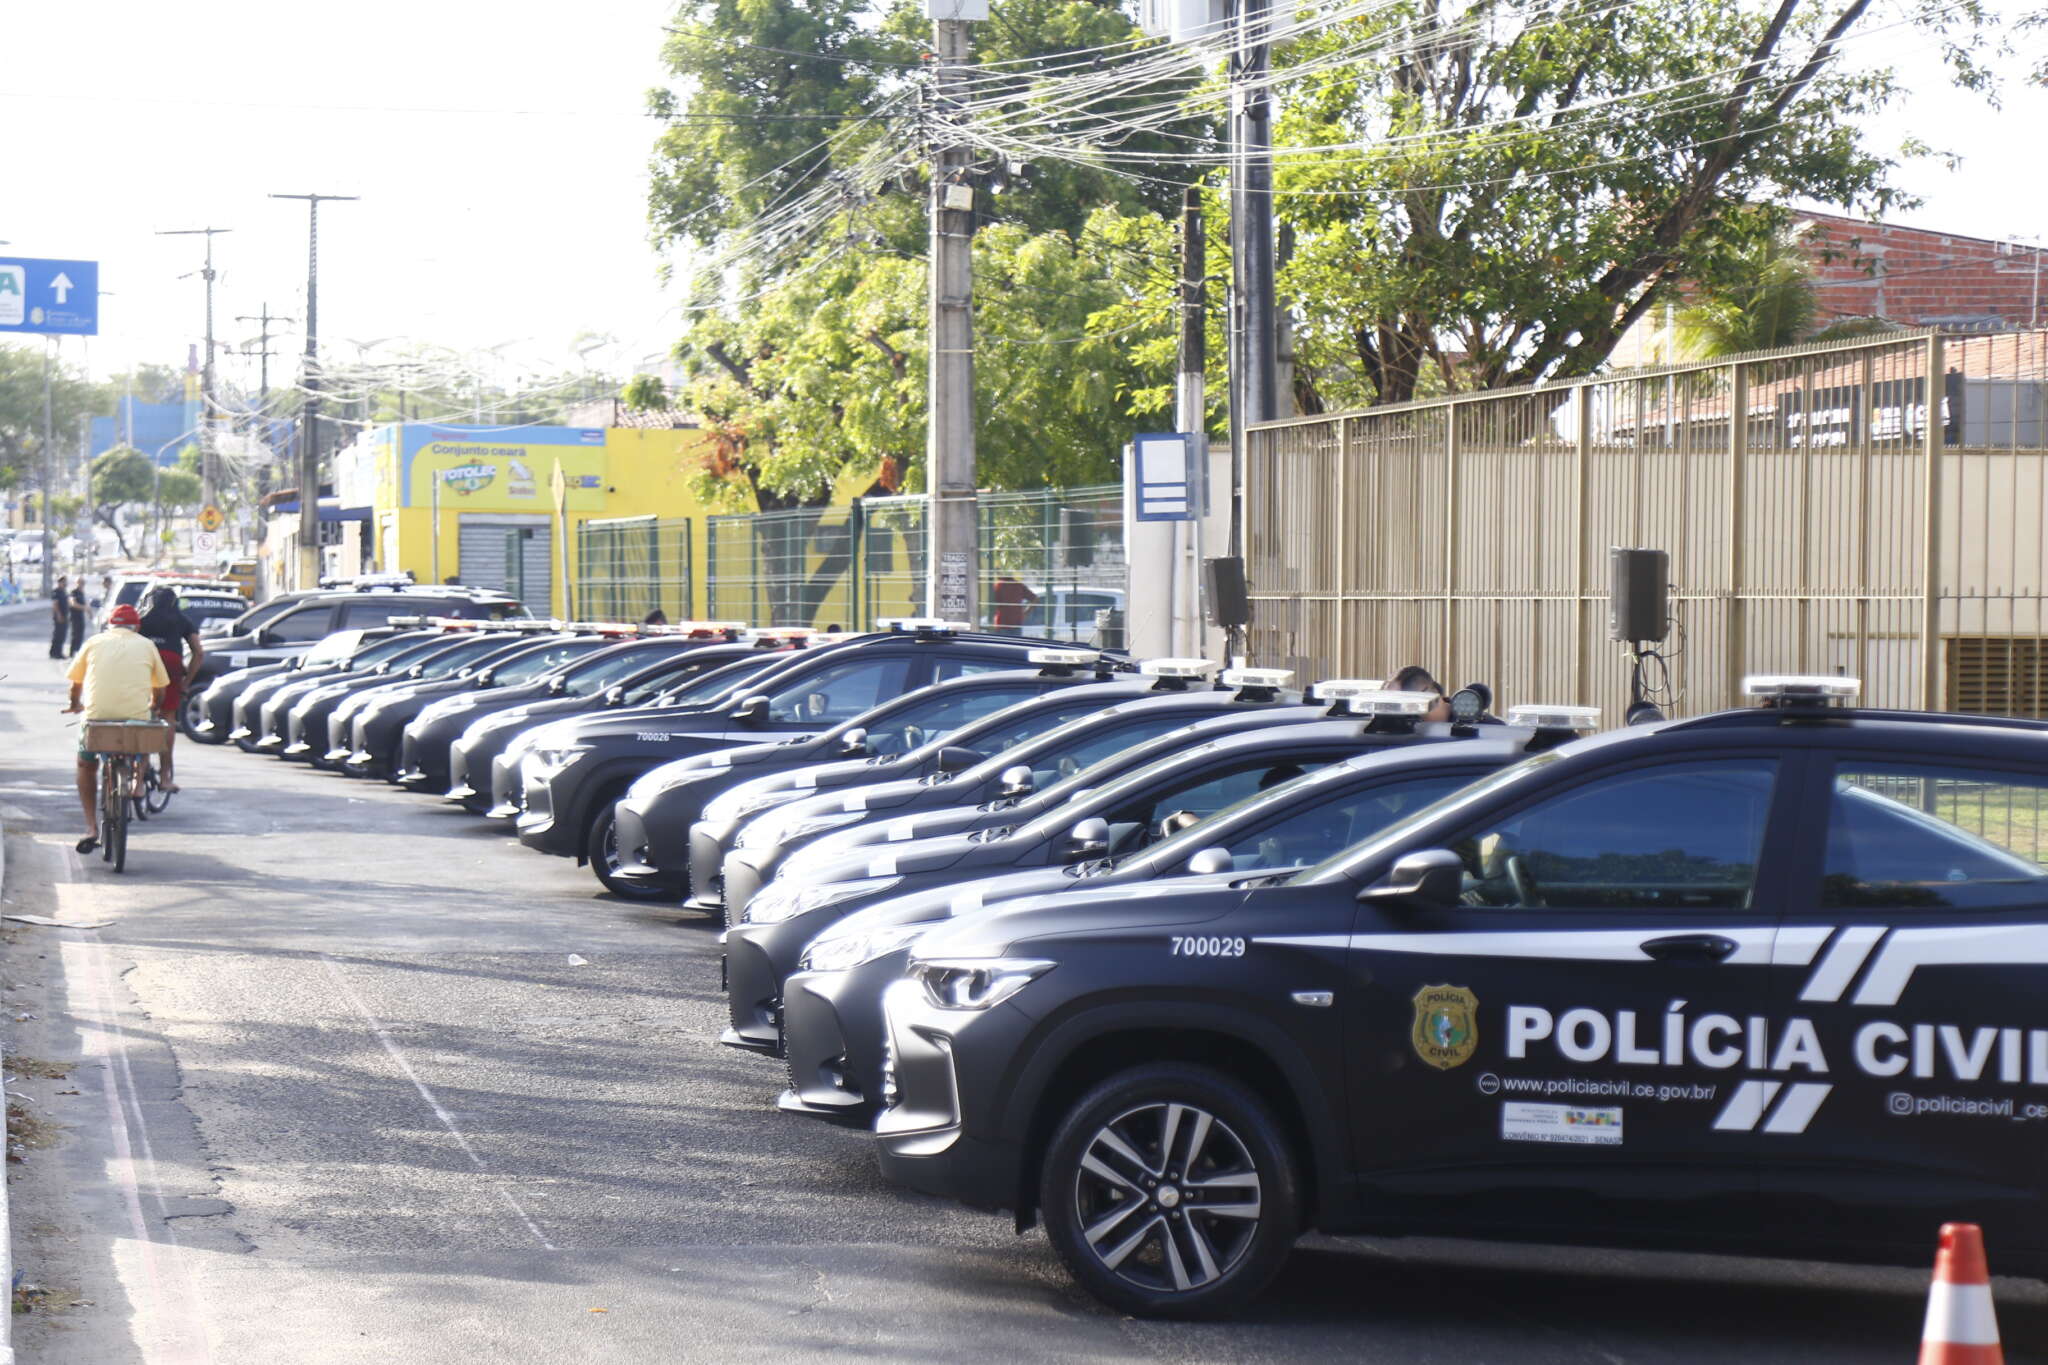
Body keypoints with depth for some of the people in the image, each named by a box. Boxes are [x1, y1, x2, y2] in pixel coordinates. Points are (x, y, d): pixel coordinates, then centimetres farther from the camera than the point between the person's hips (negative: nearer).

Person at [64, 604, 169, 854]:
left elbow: (75, 681, 21)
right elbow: (159, 688, 19)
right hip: (137, 716, 0)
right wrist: (153, 706, 41)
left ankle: (91, 827, 11)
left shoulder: (94, 642, 15)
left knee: (86, 765, 23)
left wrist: (75, 704, 43)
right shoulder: (146, 646, 15)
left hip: (97, 714, 0)